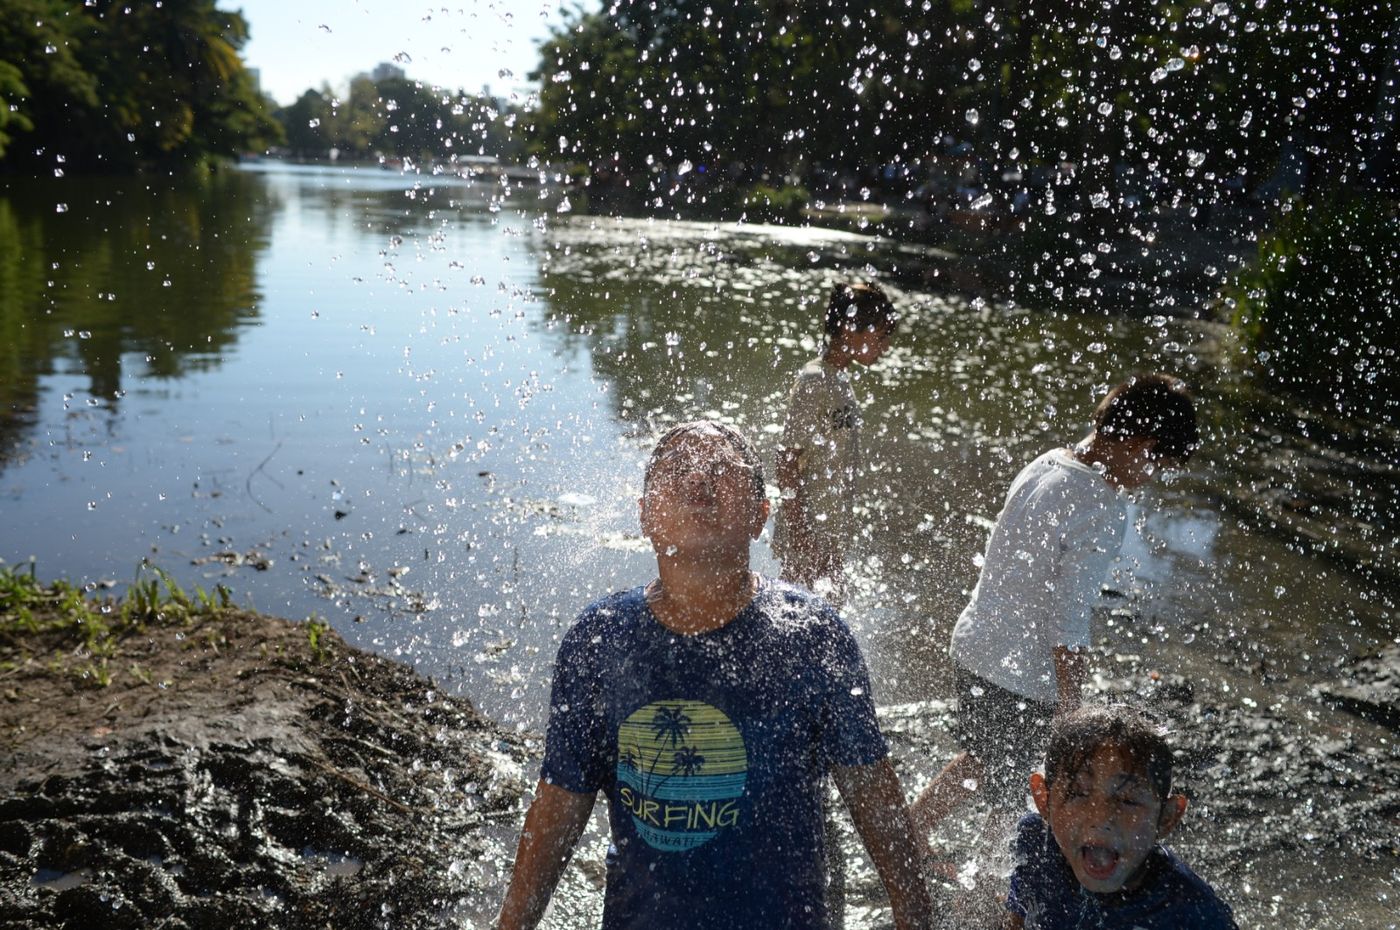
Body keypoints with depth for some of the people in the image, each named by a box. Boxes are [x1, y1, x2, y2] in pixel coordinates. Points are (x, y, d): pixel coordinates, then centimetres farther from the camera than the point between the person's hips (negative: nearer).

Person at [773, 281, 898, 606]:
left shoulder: (840, 381, 9)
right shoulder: (813, 382, -18)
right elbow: (788, 463, -20)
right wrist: (799, 533, -21)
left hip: (832, 533, 9)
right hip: (807, 535, -9)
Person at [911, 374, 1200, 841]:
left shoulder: (1042, 466, 3)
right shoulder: (1102, 512, -23)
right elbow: (1069, 629, -23)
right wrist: (1070, 709, -14)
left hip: (971, 645, 9)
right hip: (1019, 678, -8)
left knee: (980, 759, 28)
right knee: (1010, 792, 11)